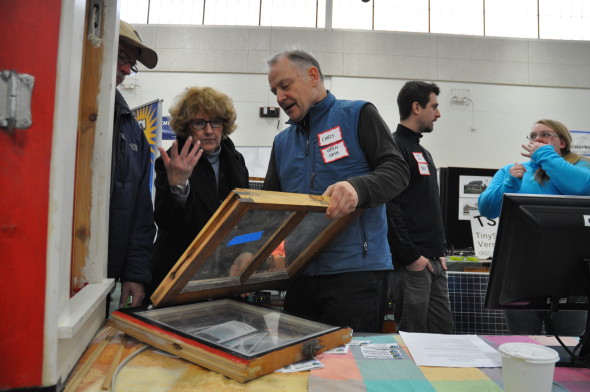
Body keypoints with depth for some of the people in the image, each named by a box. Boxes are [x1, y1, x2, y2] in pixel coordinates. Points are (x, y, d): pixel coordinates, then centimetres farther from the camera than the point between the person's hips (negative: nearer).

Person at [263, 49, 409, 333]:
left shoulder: (358, 115, 3)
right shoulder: (282, 142, 18)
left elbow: (396, 170, -7)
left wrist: (357, 188, -28)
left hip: (357, 270, -5)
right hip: (300, 275, 6)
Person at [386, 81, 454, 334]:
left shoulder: (423, 152, 20)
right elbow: (388, 208, -20)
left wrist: (441, 251, 16)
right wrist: (411, 256, -19)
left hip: (433, 262, 9)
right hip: (411, 263, -9)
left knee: (443, 332, 14)